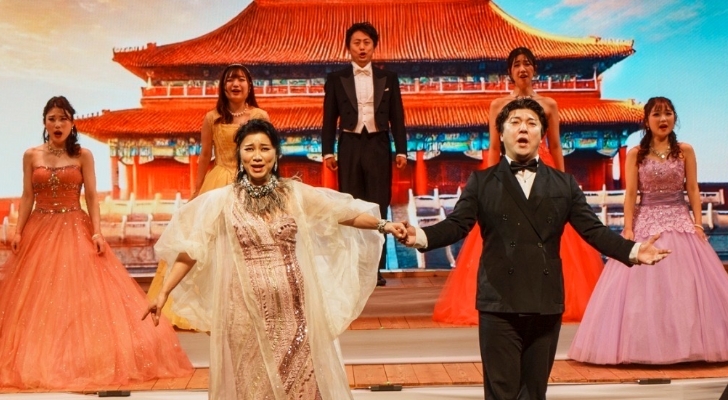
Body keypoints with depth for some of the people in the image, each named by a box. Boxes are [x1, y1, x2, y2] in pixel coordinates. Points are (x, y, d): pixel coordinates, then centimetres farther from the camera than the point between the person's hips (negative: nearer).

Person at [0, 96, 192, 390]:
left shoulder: (83, 155, 1)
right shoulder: (31, 155, 5)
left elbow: (91, 196, -2)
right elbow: (27, 197, 5)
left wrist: (97, 231, -12)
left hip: (75, 230, -1)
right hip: (40, 230, 2)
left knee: (79, 292, -5)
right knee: (38, 297, 2)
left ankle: (82, 357, 1)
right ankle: (38, 358, 11)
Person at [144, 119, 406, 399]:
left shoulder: (295, 194, 2)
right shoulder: (221, 201, -2)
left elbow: (347, 214, 8)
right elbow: (189, 251, 0)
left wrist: (384, 226, -1)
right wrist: (163, 293, -4)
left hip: (293, 308, 1)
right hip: (247, 311, -1)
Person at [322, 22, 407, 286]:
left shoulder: (388, 78, 7)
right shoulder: (336, 79, 5)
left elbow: (397, 117, 5)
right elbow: (329, 118, 4)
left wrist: (401, 150, 0)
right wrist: (327, 151, -2)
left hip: (378, 145, 0)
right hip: (350, 145, 0)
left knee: (378, 206, 1)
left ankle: (376, 267, 6)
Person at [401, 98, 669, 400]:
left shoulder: (564, 185, 13)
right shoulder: (481, 182, 8)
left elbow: (593, 230, 5)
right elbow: (456, 225, -3)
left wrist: (632, 251, -10)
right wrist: (421, 236, -22)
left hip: (546, 304, 2)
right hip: (500, 304, -2)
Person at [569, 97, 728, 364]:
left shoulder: (685, 151, 6)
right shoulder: (636, 154, 3)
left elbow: (693, 189, 4)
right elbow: (631, 194, -1)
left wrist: (698, 224, -5)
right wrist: (628, 229, -10)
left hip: (680, 221, 1)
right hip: (646, 223, -1)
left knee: (686, 283, -3)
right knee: (643, 286, -4)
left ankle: (688, 344, 6)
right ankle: (643, 348, 2)